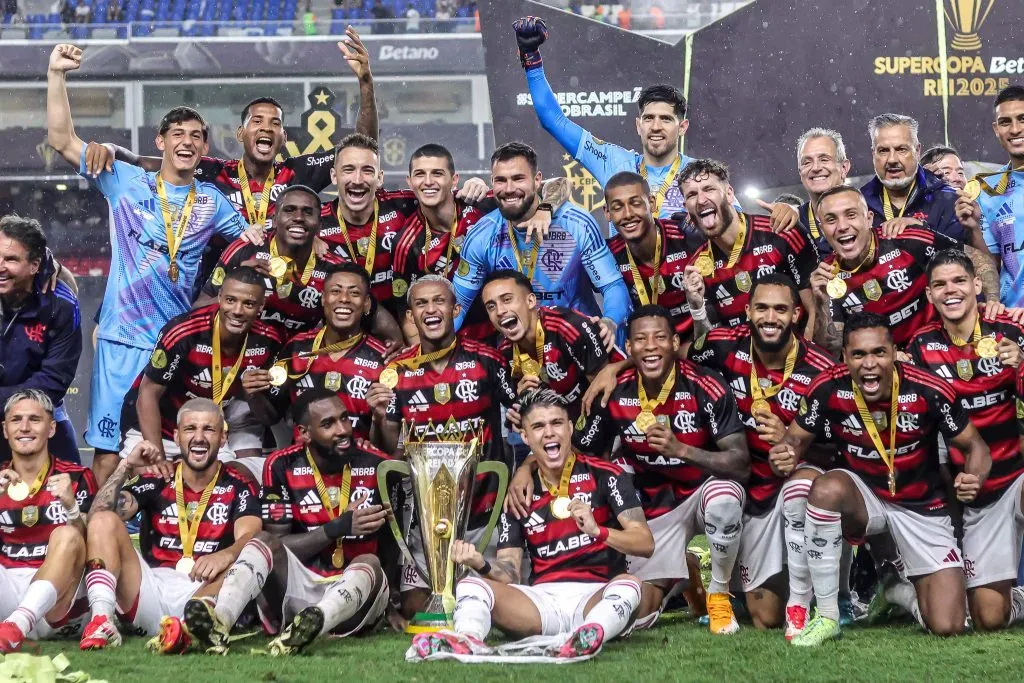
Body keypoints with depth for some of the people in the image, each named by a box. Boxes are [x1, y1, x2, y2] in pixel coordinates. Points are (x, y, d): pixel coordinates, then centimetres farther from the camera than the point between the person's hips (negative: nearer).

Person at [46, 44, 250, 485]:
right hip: (123, 342, -2)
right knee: (109, 453, -6)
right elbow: (62, 141, 2)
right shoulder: (126, 182, 3)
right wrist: (56, 75, -6)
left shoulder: (212, 202, 10)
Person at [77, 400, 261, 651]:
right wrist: (126, 467, -11)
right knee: (104, 521, -12)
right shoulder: (156, 480, 14)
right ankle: (102, 621, -32)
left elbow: (249, 537, -11)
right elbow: (98, 516, 0)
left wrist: (226, 555, -33)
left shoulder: (239, 488, 10)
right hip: (150, 587, 2)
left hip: (203, 593, -2)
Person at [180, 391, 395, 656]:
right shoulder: (283, 467, 0)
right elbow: (277, 545, -5)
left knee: (370, 564, -32)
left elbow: (391, 546, 8)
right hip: (298, 584, 1)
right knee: (264, 541, -24)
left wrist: (390, 605, 0)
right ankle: (219, 620, -53)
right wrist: (339, 527, -17)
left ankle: (309, 625, -63)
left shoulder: (376, 466, 0)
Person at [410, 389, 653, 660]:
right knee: (471, 585, -17)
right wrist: (482, 565, -16)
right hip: (542, 598, 3)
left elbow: (645, 543, -6)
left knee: (628, 584, -34)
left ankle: (590, 637, -63)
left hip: (596, 596, -3)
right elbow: (510, 574, 7)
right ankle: (467, 639, -49)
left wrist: (598, 531, -25)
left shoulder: (605, 476, 3)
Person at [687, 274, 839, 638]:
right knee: (764, 617, 4)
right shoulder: (726, 345, -12)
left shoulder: (819, 369, -17)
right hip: (753, 489, 2)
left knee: (803, 485, -42)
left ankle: (801, 605, -26)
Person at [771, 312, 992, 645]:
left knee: (948, 625, -12)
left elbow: (975, 446, -9)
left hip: (921, 507, 0)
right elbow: (798, 437, -3)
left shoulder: (930, 391, -22)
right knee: (826, 488, -37)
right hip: (863, 496, 0)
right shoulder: (828, 390, -19)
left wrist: (974, 478, -33)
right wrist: (787, 451, -28)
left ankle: (905, 591, 28)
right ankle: (826, 618, -23)